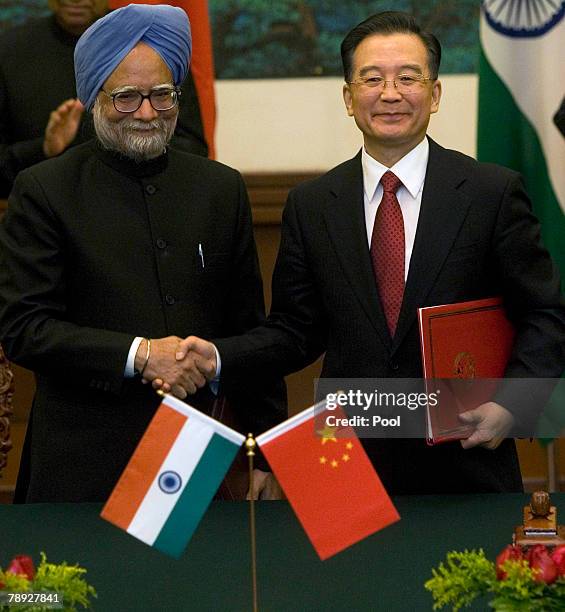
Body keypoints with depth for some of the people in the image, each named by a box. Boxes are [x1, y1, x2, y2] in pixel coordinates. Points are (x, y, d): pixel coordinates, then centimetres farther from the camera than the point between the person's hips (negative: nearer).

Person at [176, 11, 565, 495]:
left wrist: (512, 401, -13)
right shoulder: (310, 206, 6)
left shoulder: (492, 192, -2)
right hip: (350, 468, 1)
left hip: (467, 464, -1)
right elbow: (295, 332, 8)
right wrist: (217, 357, -9)